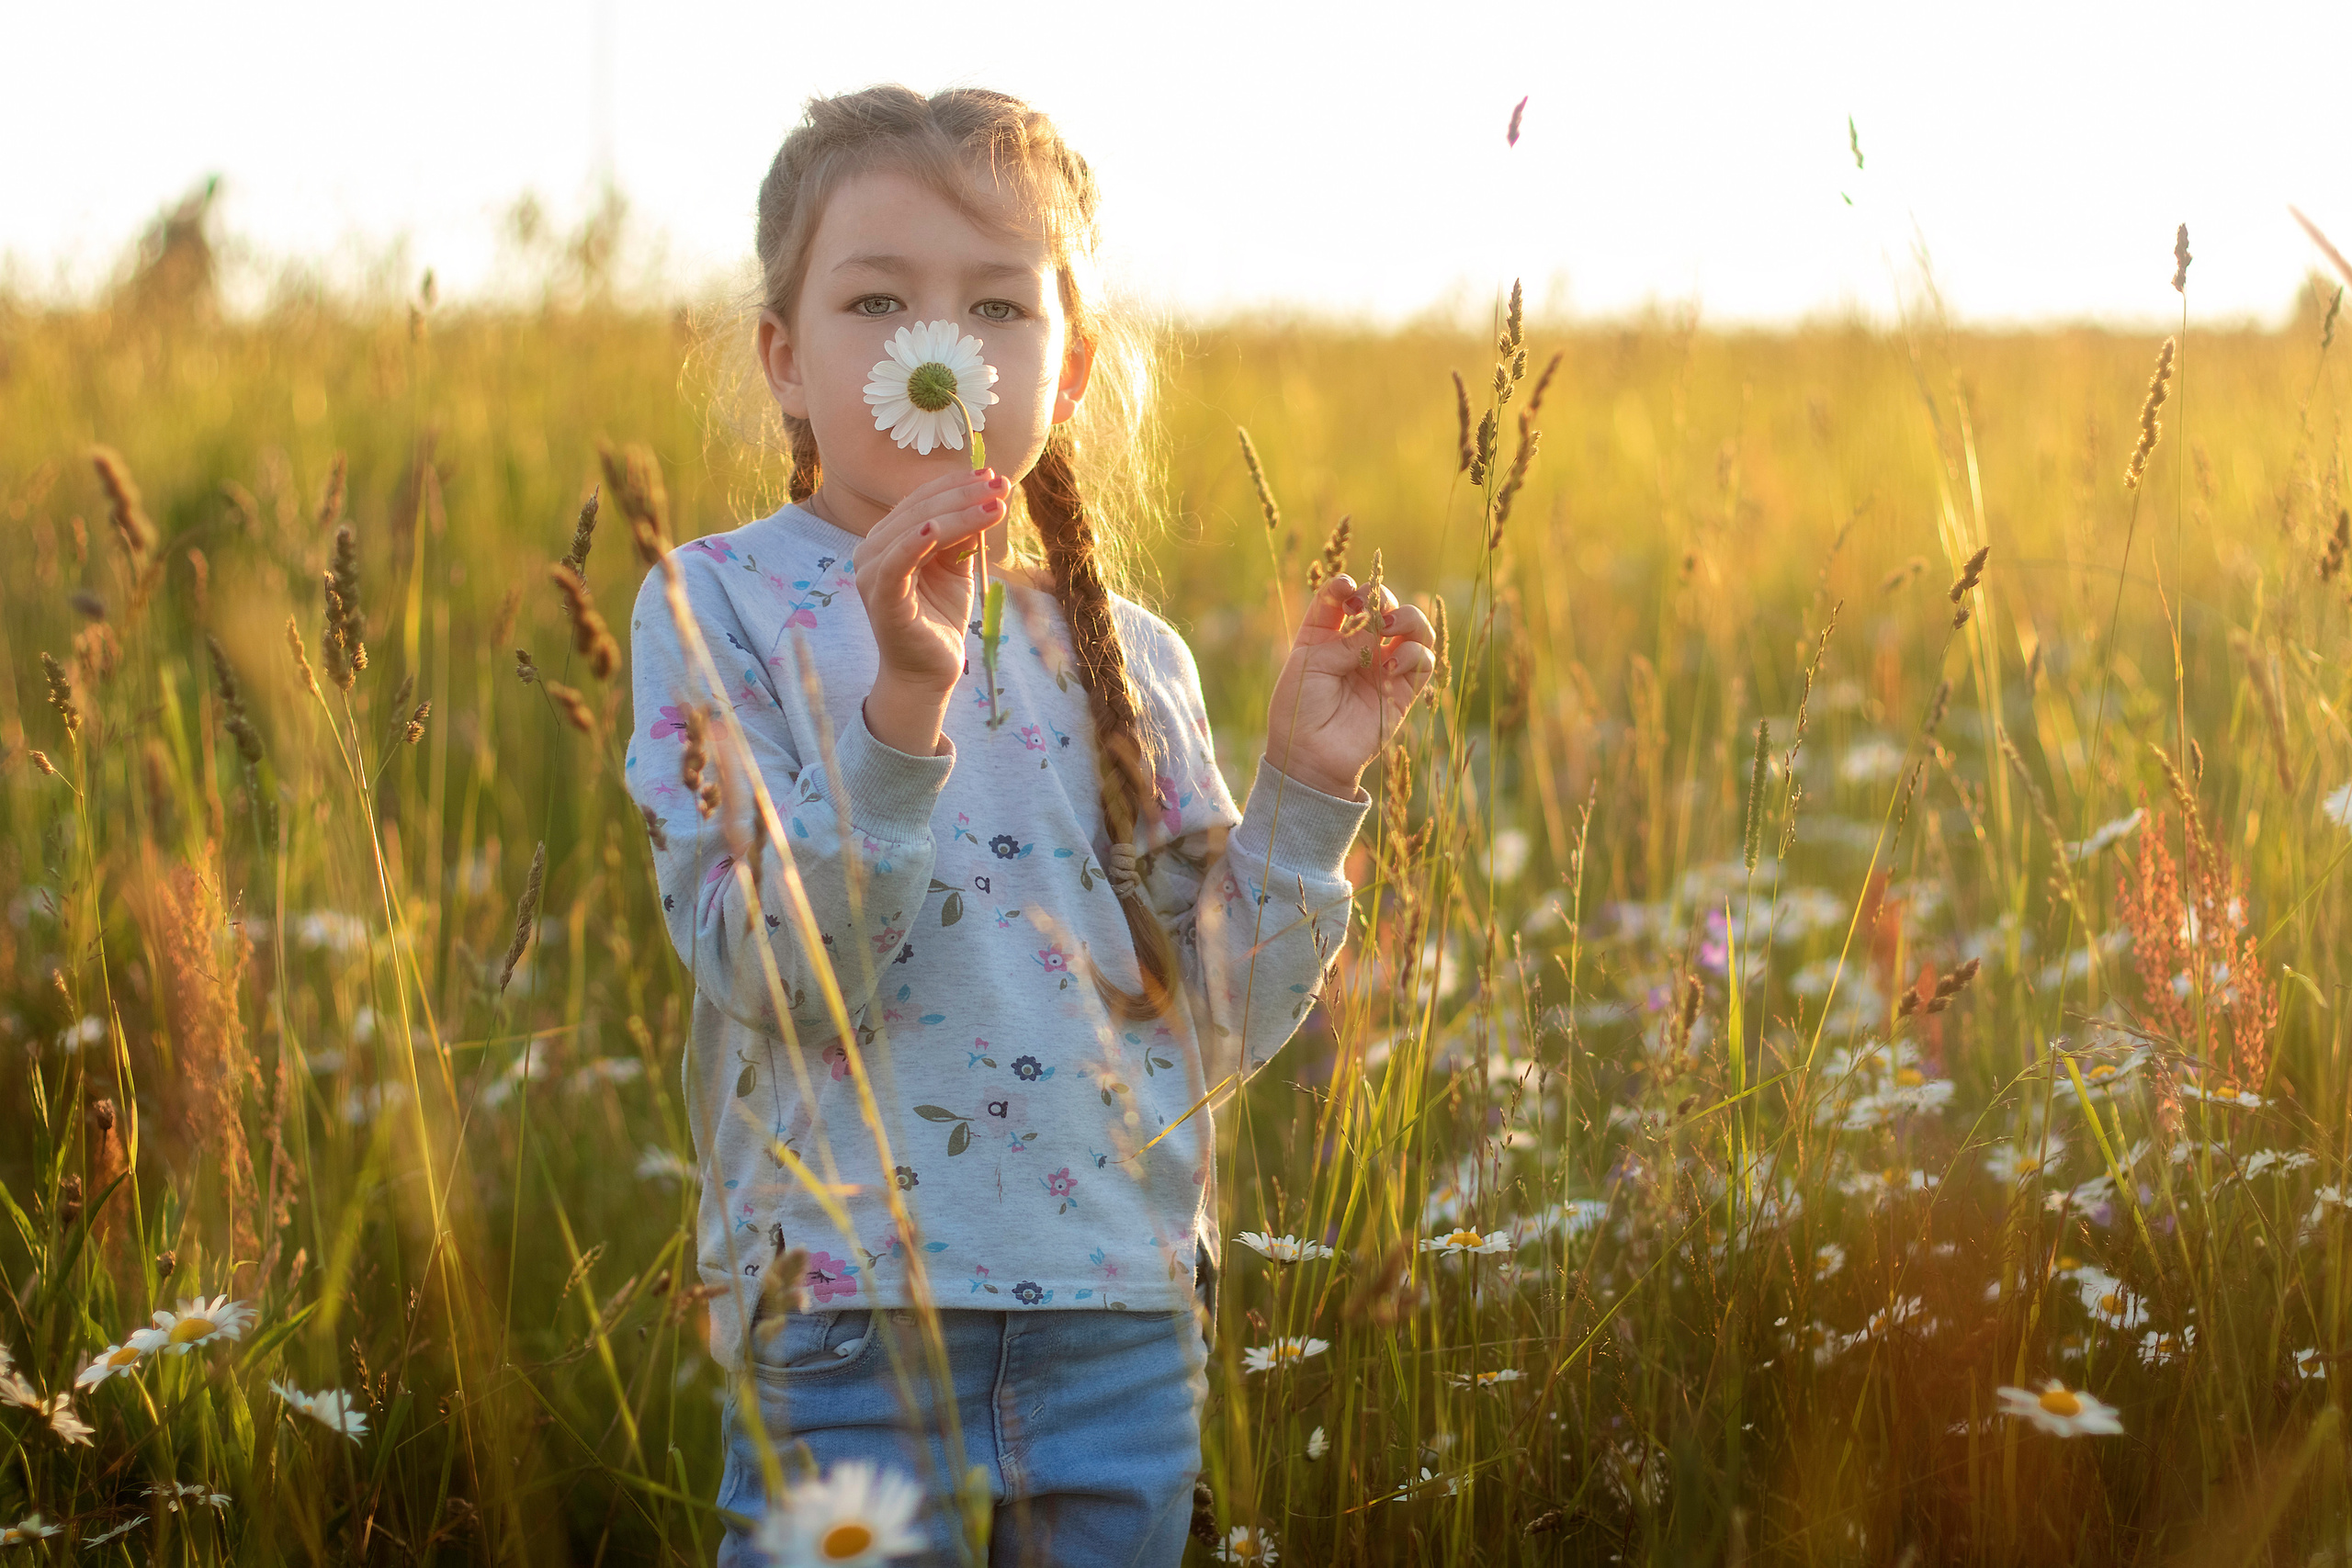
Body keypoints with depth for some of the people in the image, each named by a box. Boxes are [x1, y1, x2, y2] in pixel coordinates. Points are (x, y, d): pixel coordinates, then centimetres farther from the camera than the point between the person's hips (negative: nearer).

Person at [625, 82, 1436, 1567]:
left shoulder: (1132, 658, 9)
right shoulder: (718, 607, -3)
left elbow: (1218, 1027, 7)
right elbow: (779, 978, -16)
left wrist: (1309, 789, -3)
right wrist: (903, 706, -26)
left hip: (1128, 1331, 4)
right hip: (851, 1321, -4)